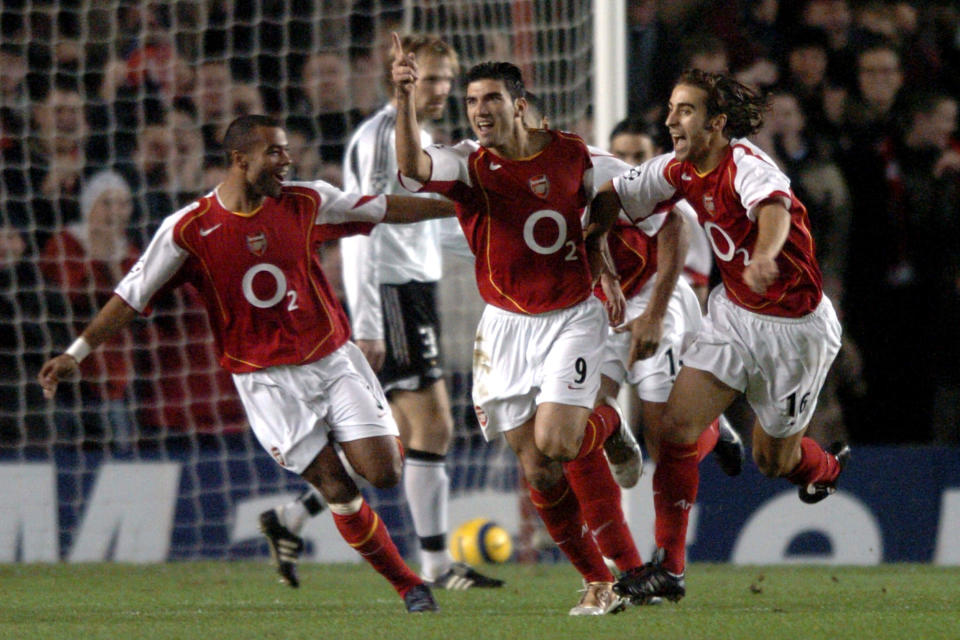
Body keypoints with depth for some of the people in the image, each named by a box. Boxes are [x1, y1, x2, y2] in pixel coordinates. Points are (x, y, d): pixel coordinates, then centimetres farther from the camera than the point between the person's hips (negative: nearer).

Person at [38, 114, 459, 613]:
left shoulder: (305, 203, 0)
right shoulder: (188, 229, -9)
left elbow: (385, 209, 10)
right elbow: (133, 295, -4)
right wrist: (77, 352, -8)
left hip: (335, 361, 3)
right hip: (266, 380, -3)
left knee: (384, 473, -10)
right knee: (338, 491, -7)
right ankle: (408, 586, 7)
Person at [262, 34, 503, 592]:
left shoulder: (420, 139, 19)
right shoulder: (381, 137, -12)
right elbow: (362, 235, -17)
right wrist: (366, 324, -22)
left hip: (416, 293, 10)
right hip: (391, 294, -10)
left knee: (401, 436, 10)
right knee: (433, 425, -10)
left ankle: (293, 518, 15)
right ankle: (437, 564, -6)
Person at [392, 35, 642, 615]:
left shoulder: (571, 153, -3)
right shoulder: (467, 163, -9)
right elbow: (412, 167, -32)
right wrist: (407, 100, -46)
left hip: (573, 317, -1)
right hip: (507, 325, 1)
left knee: (555, 445, -20)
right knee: (537, 473, -3)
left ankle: (609, 424, 16)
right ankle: (599, 583, 13)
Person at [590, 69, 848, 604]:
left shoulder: (747, 165, -28)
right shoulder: (679, 170, -4)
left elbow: (774, 207, -50)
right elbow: (615, 198, 11)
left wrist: (764, 257, -71)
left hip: (796, 326, -6)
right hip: (734, 313, 6)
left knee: (774, 459, 9)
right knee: (676, 426, -11)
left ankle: (826, 466, 47)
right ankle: (668, 567, -4)